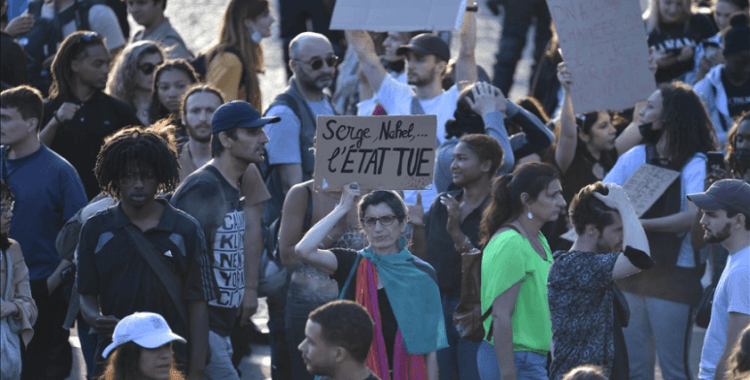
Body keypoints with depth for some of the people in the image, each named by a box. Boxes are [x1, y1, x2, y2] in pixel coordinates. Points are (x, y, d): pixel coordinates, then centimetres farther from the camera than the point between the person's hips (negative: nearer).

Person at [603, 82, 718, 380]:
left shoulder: (695, 163, -8)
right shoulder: (635, 157, 9)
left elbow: (694, 215, -24)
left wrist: (642, 224, -22)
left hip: (673, 274, -6)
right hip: (632, 271, 6)